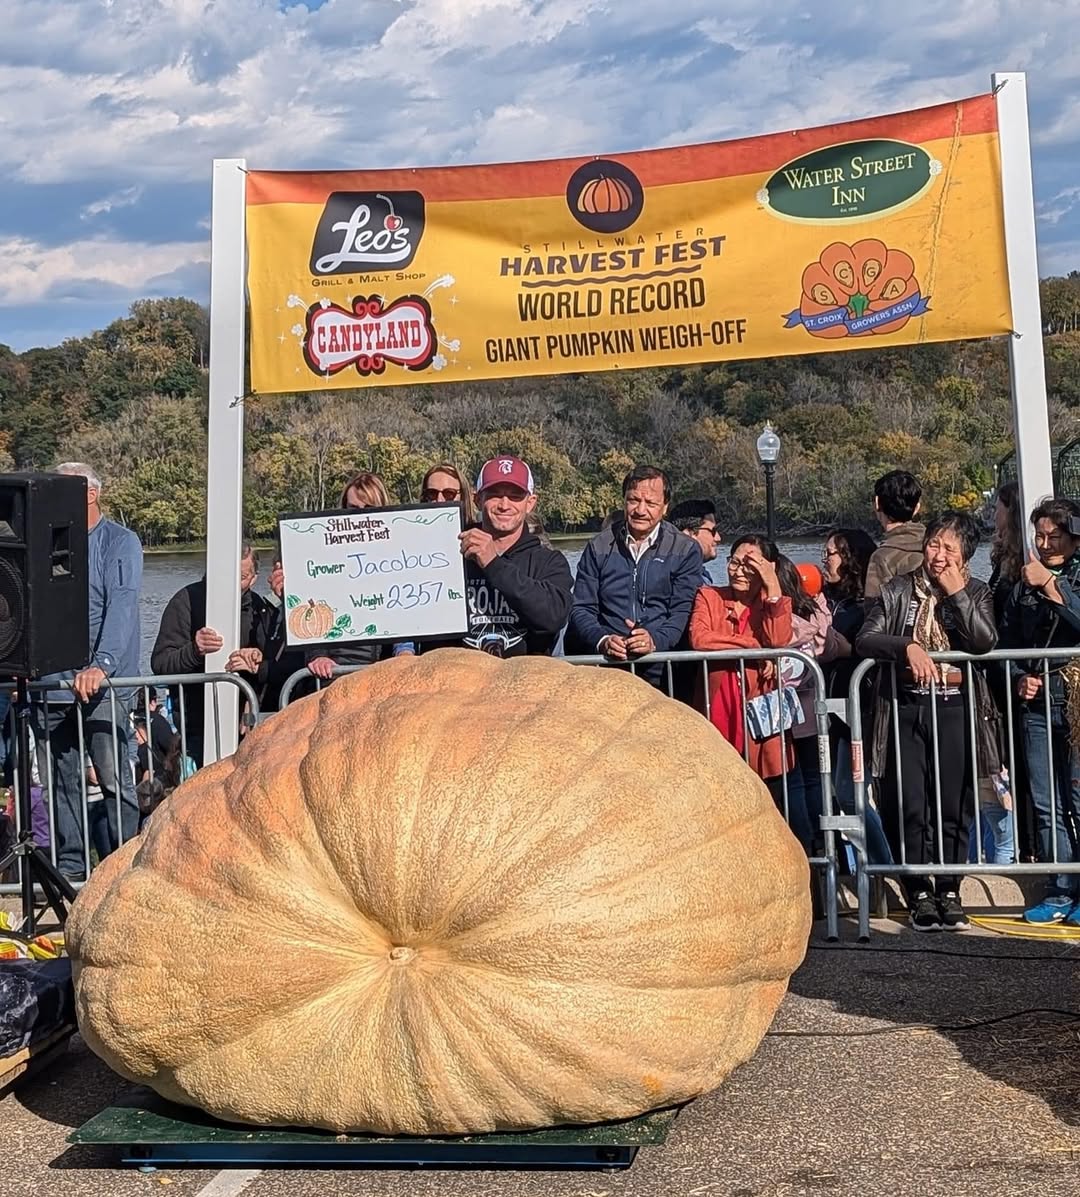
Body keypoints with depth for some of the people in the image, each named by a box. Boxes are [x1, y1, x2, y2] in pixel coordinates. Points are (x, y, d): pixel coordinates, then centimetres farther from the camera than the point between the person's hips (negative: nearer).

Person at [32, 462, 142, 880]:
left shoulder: (120, 542, -1)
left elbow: (121, 607, -13)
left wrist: (101, 665, -26)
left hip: (101, 686, -5)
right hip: (48, 685, 5)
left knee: (114, 779, -5)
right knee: (59, 781, 8)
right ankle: (69, 864, 18)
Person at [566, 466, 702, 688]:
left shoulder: (686, 550, 9)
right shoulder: (599, 547, 13)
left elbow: (683, 611, 1)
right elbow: (581, 609, 9)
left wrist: (655, 640, -19)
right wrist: (602, 641, -12)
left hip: (660, 666, -2)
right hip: (606, 663, 2)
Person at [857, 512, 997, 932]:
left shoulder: (976, 593, 8)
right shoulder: (897, 591, 6)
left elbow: (985, 641, -9)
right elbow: (864, 640, -4)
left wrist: (956, 593, -10)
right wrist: (906, 646, -20)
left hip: (954, 709, 0)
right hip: (905, 708, 0)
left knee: (954, 806, 3)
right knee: (907, 807, -2)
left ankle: (948, 891, 16)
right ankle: (919, 895, 9)